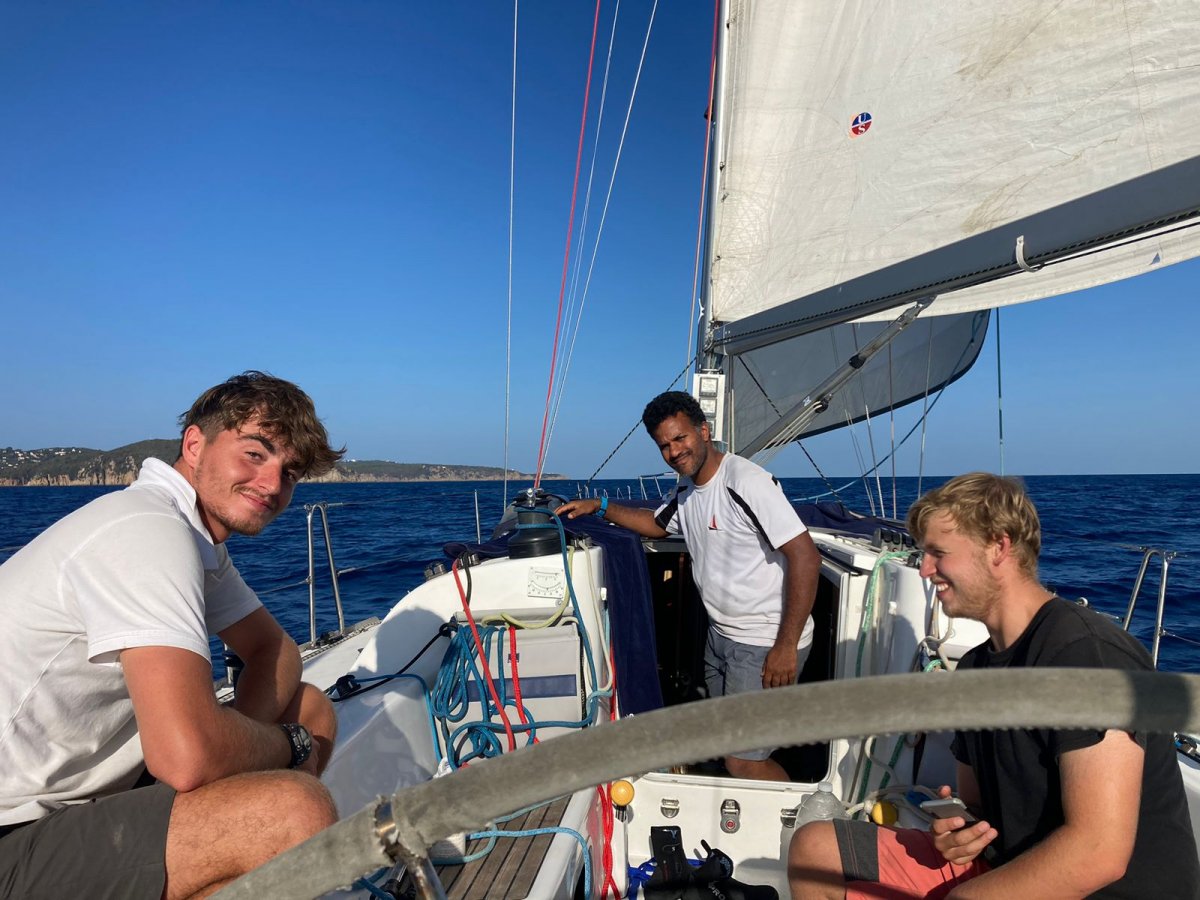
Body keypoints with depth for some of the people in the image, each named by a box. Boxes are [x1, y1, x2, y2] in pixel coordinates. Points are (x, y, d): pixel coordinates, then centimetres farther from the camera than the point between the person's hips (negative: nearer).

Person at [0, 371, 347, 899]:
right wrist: (289, 746, -12)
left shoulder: (198, 540, 6)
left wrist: (240, 736, -9)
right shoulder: (149, 530, -24)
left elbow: (274, 650, 11)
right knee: (299, 810, -28)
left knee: (312, 710, 7)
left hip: (90, 791, 10)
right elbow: (190, 755, -33)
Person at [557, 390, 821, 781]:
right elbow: (656, 524, 27)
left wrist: (787, 646, -24)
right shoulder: (685, 492, 8)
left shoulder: (746, 482, -21)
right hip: (720, 635, 9)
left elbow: (806, 557, -24)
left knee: (743, 763, -5)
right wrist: (599, 506, 13)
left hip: (765, 645, -9)